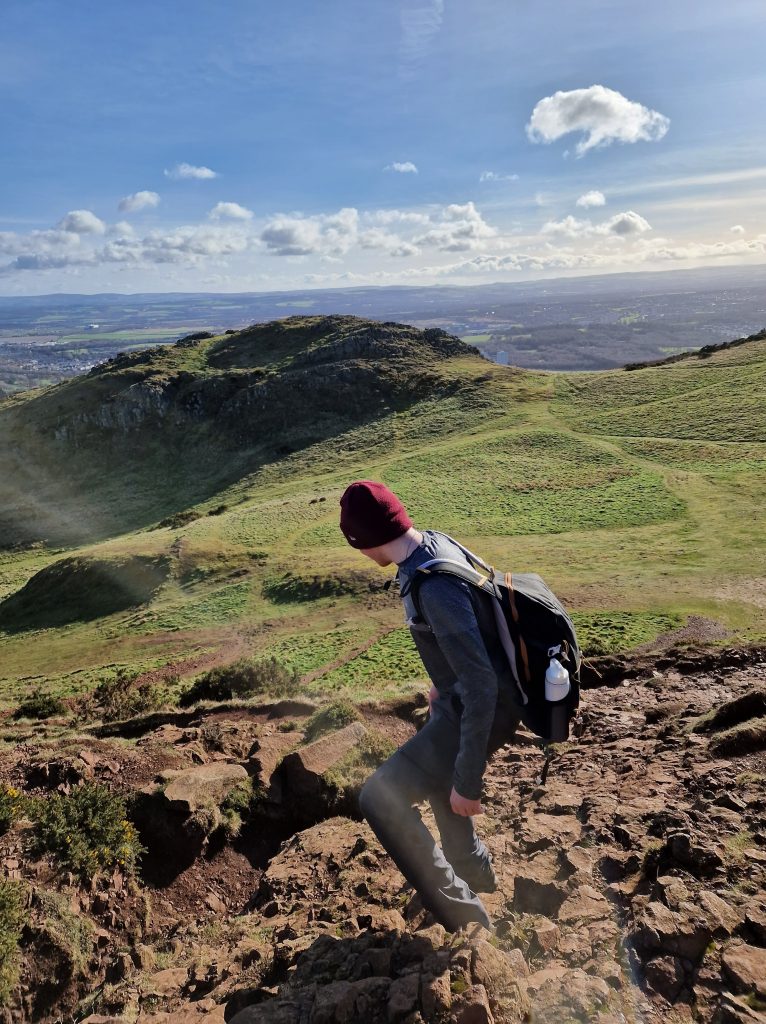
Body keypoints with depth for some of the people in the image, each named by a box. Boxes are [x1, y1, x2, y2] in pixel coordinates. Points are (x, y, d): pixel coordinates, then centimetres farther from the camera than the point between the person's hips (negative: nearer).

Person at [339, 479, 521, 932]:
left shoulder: (436, 589, -34)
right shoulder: (435, 541, -5)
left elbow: (482, 687, -31)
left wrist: (467, 781, -24)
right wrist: (442, 684, 25)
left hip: (483, 709, -10)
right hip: (461, 693, 10)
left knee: (380, 797, -10)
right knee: (437, 774, 31)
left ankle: (466, 919, 4)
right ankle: (476, 872, 52)